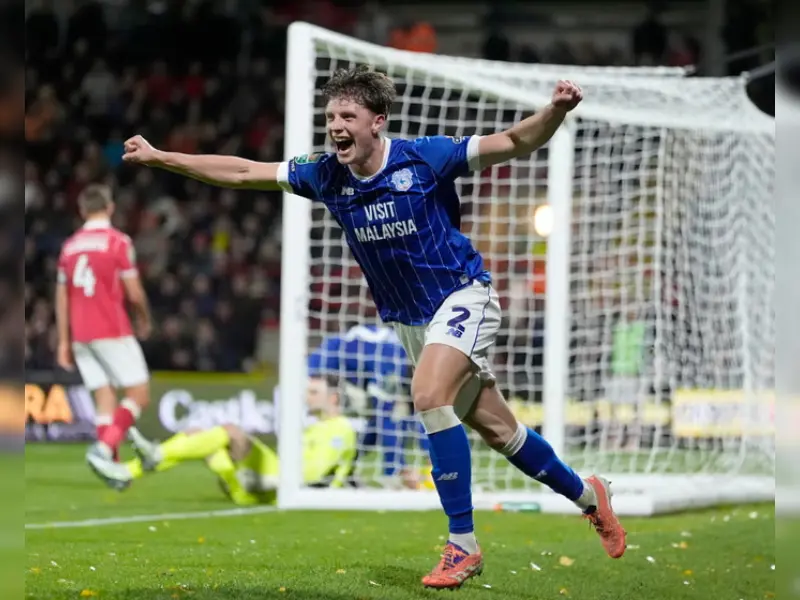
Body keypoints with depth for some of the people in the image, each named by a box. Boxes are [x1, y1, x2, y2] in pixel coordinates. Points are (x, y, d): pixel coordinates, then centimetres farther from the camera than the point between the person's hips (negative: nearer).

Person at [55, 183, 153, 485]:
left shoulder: (70, 245, 11)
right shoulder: (118, 241, -7)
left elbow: (62, 298, 12)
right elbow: (134, 292, -7)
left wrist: (64, 342, 17)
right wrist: (144, 320, 12)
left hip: (80, 335, 6)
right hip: (112, 332, -6)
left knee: (105, 400, 9)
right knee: (139, 394, 0)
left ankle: (112, 465, 3)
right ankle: (104, 448, -20)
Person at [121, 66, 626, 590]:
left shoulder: (425, 158, -18)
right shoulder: (326, 175, -5)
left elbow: (517, 144, -17)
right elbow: (243, 173, 1)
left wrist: (556, 112, -37)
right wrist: (160, 157, -1)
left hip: (462, 296, -6)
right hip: (409, 320, 6)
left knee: (429, 395, -28)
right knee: (495, 428, 10)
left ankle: (463, 544, -22)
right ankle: (588, 496, 32)